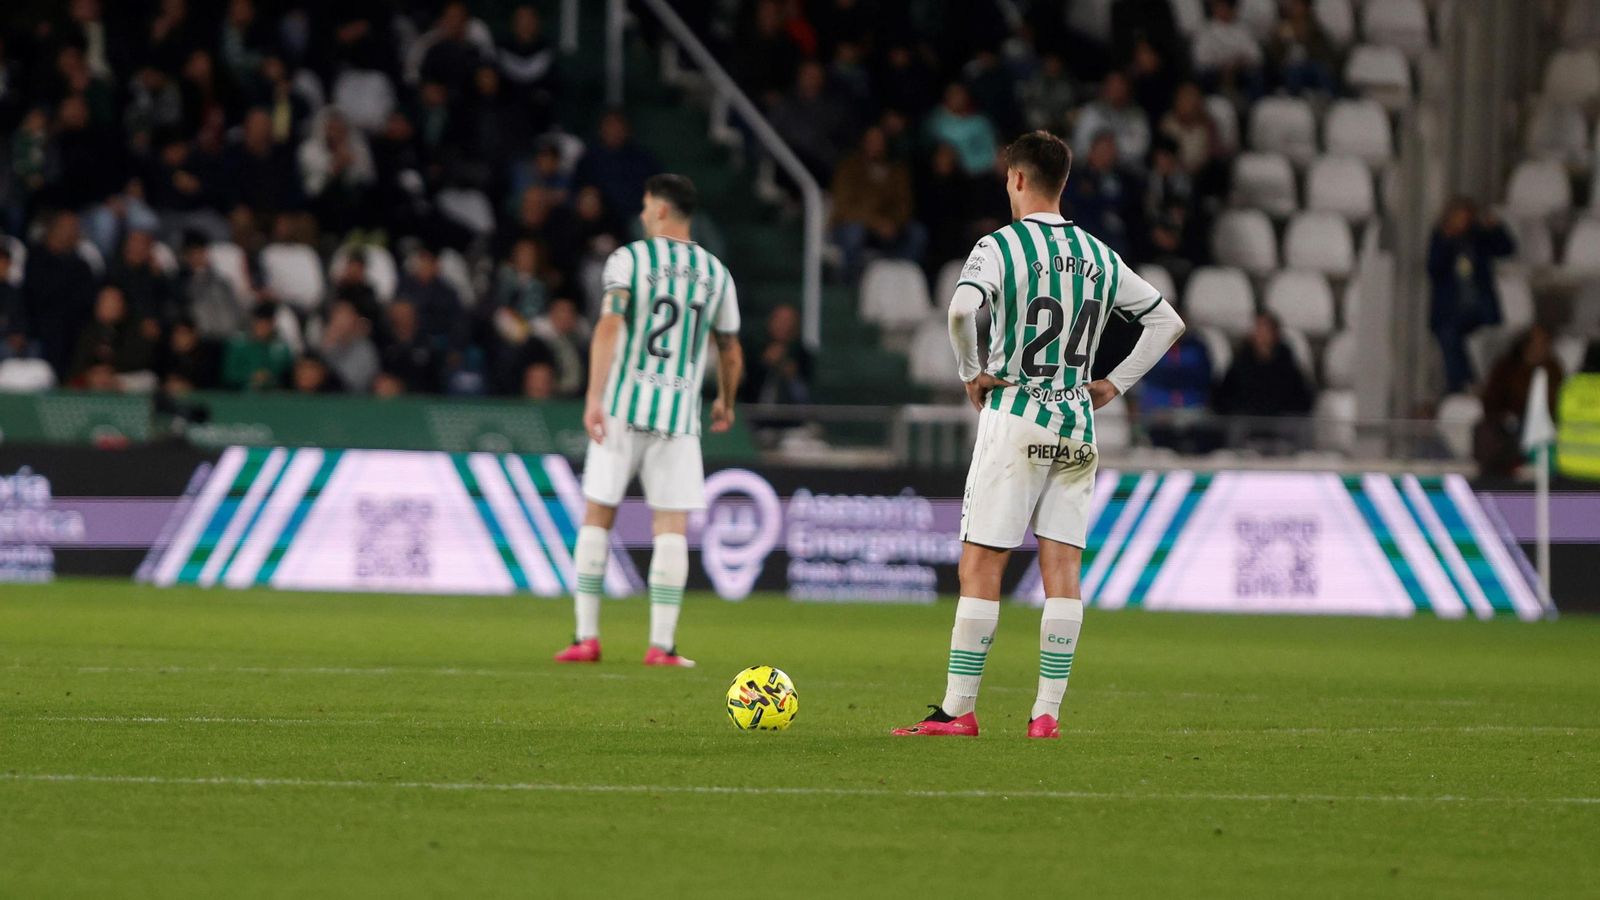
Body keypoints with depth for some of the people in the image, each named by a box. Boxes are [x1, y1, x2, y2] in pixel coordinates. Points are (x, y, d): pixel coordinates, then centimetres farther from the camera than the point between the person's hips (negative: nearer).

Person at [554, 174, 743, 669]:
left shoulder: (629, 258, -1)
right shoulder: (716, 274, 9)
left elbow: (610, 324, -14)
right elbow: (730, 354, 17)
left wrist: (594, 397, -19)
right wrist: (725, 403, 35)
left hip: (624, 406, -2)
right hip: (679, 413, 2)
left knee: (597, 517, 7)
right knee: (672, 526, 3)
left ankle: (586, 637, 5)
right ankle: (661, 643, -4)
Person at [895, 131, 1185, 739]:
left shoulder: (1001, 246, -7)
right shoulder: (1099, 256, 10)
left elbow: (962, 309, -25)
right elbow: (1167, 321, 16)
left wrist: (970, 373, -10)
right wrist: (1115, 384, 15)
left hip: (1014, 416, -5)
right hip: (1077, 424, 5)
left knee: (980, 566, -2)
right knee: (1062, 568, 4)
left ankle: (958, 710, -2)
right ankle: (1048, 711, 1)